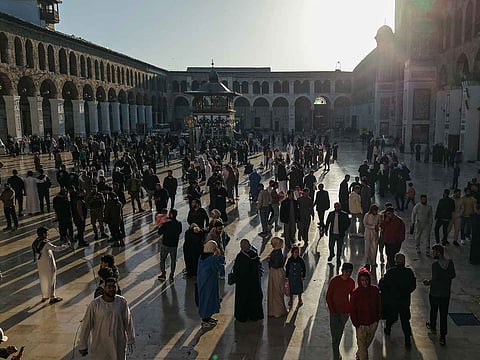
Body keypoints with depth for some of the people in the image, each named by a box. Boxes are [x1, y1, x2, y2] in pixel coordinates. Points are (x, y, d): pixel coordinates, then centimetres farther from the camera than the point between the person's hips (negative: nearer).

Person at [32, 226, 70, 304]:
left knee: (43, 280, 20)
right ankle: (52, 298, 14)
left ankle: (44, 296, 33)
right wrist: (66, 245, -17)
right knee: (51, 280, 5)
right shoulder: (45, 243, -26)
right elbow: (56, 249, -27)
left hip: (40, 264, 8)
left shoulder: (36, 242, 0)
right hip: (48, 265, -8)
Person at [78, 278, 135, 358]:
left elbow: (128, 321, -1)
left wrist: (130, 341, 7)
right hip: (99, 346, -1)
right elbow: (86, 325, -8)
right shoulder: (95, 304, -15)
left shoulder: (122, 302, -10)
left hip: (118, 344, 2)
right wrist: (82, 346, -2)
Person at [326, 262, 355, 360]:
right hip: (334, 311, -2)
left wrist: (350, 310, 2)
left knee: (340, 331, 16)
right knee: (334, 334, -4)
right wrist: (332, 310, -11)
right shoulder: (334, 280, -14)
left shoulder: (351, 282, -5)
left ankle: (336, 347, 38)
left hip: (345, 311, 3)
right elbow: (328, 296, -8)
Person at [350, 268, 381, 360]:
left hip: (373, 323, 4)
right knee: (362, 345, 4)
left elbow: (378, 304, 5)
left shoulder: (375, 289, -9)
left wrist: (377, 318, 5)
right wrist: (356, 324, -9)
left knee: (368, 343, 24)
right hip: (361, 324, -4)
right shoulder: (355, 293, -17)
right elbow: (352, 310, -10)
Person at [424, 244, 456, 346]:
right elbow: (453, 276, 5)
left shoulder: (435, 264, -23)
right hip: (446, 293, 4)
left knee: (433, 311, 21)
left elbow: (435, 279, -23)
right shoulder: (450, 262, -6)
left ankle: (433, 327, 43)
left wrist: (428, 283, -4)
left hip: (435, 293, -4)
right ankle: (442, 336, 8)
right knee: (444, 314, 8)